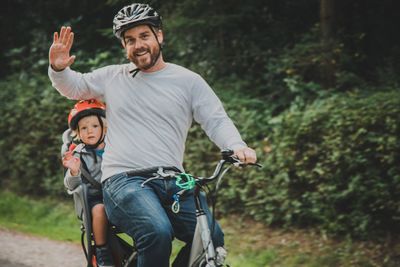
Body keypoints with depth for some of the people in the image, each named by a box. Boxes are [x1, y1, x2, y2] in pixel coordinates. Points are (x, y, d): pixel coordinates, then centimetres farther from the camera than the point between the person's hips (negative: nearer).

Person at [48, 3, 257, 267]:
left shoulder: (188, 81, 10)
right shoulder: (113, 77, 15)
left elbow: (217, 121, 3)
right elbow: (73, 87, 27)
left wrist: (237, 146, -18)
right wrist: (58, 68, 4)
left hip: (173, 184, 2)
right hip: (124, 180, -2)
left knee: (212, 237, -22)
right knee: (158, 232, -32)